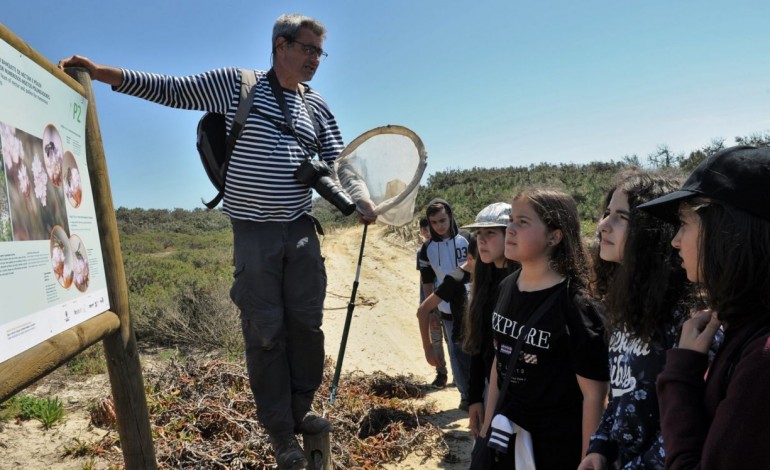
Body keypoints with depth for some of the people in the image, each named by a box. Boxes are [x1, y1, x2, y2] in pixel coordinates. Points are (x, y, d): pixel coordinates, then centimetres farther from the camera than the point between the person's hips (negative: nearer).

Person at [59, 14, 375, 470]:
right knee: (265, 332, 2)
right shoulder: (236, 83, 0)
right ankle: (281, 432, 17)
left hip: (301, 230, 4)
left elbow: (338, 163, 8)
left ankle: (301, 411, 28)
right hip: (254, 232, -3)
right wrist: (100, 71, -2)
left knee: (307, 325, 8)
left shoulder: (317, 106, 10)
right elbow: (173, 90, 4)